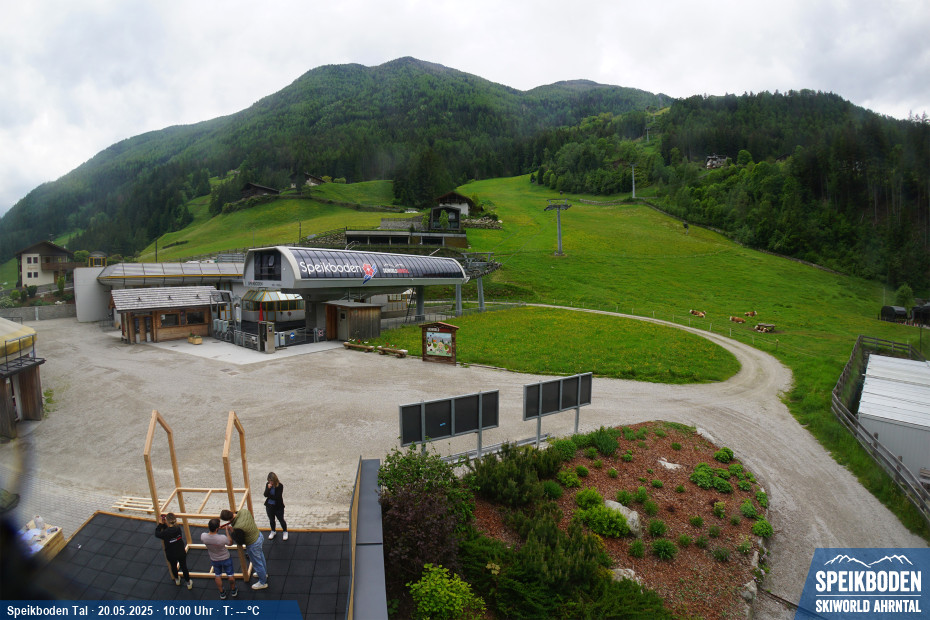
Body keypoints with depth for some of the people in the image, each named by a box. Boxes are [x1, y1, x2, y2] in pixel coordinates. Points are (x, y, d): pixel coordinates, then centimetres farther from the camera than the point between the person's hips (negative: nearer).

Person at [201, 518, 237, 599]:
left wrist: (211, 526, -7)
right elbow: (230, 542, -17)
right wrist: (227, 530, -12)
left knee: (217, 576, 29)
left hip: (214, 560, 3)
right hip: (226, 559, -3)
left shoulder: (203, 536, -31)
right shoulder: (222, 538, -40)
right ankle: (233, 590, 46)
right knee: (230, 575, 24)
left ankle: (222, 593, 47)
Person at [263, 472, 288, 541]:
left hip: (278, 507, -4)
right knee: (271, 520, 22)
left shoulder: (280, 486, -22)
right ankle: (273, 531, 45)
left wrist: (269, 496, -14)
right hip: (269, 506, 4)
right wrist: (268, 488, -31)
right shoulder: (268, 484, -8)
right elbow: (265, 495, -14)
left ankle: (285, 532, 31)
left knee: (281, 520, 10)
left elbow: (278, 497, -24)